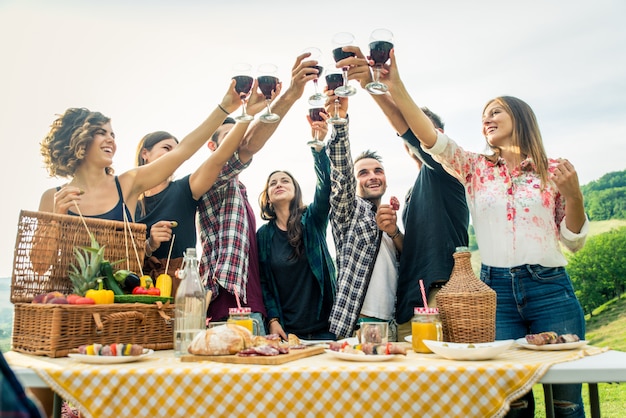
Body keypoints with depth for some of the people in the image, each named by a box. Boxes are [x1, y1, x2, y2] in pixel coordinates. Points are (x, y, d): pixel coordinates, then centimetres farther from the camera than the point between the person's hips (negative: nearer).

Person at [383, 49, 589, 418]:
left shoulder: (555, 170, 5)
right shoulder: (475, 169, 7)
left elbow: (573, 242, 7)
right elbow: (430, 136, -9)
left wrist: (574, 195, -10)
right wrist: (395, 89, -20)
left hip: (551, 290, 0)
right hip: (497, 290, 1)